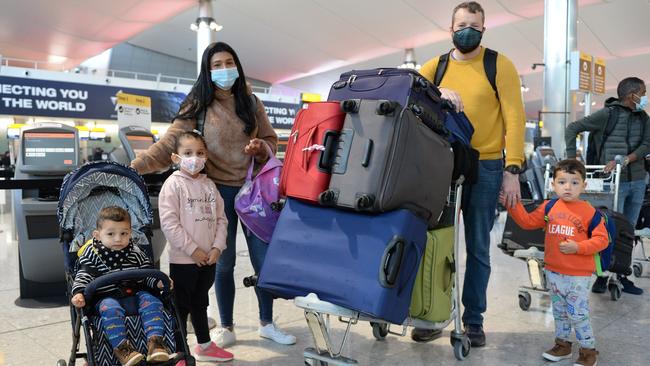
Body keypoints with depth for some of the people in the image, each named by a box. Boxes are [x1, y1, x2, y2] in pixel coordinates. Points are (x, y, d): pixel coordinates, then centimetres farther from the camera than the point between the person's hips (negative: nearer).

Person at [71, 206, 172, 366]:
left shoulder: (135, 252, 9)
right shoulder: (92, 253, 3)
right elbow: (83, 276, -3)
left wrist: (158, 282, -8)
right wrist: (79, 293, -22)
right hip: (107, 297, -2)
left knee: (151, 301, -24)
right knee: (110, 308, -34)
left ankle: (155, 341, -28)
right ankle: (120, 346, -33)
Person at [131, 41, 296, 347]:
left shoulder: (251, 103, 5)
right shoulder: (197, 106, -5)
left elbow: (270, 139, 13)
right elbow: (168, 145, -11)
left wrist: (260, 148, -11)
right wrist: (134, 167, -25)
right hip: (219, 192, -2)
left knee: (264, 258, 6)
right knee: (223, 262, 7)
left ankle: (267, 324, 25)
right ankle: (227, 329, 25)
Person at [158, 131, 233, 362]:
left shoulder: (209, 185, 8)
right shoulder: (173, 184, -10)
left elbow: (220, 218, 8)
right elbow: (169, 223, -16)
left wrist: (217, 247, -5)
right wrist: (193, 250, -17)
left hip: (208, 259, 6)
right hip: (182, 259, -6)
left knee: (200, 304, 21)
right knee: (181, 307, 5)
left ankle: (204, 346, 35)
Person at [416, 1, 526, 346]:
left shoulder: (500, 65, 3)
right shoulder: (435, 66, 10)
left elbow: (514, 117, -4)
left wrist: (512, 169, -12)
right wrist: (438, 93, -23)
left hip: (485, 166, -2)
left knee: (478, 248, 6)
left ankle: (473, 319, 20)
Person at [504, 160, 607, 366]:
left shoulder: (589, 211, -11)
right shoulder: (549, 207, 2)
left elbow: (602, 239, -10)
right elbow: (528, 222, 8)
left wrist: (578, 247, -22)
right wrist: (513, 205, -2)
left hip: (579, 275, -5)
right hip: (553, 271, 5)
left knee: (578, 314, 3)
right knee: (559, 311, 19)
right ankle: (562, 345, 36)